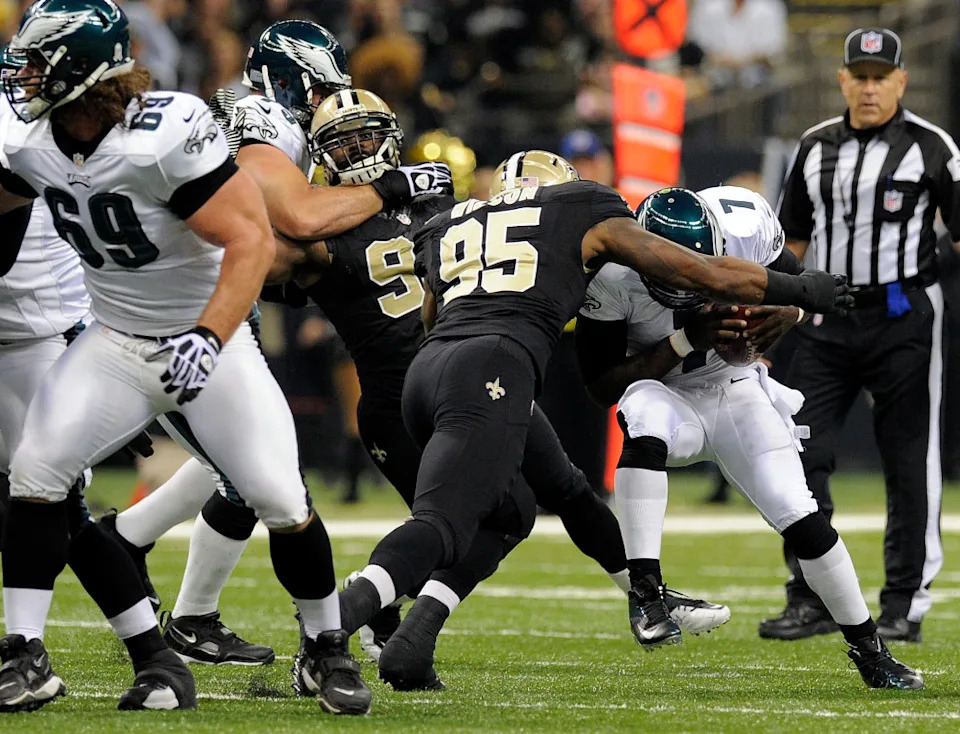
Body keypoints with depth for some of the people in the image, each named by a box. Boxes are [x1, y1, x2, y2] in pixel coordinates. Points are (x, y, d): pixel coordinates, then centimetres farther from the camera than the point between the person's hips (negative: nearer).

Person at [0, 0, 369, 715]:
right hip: (115, 342, 5)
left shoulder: (168, 133, -29)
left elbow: (251, 239, -30)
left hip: (207, 336, -5)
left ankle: (330, 651, 15)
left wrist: (208, 338, -40)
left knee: (281, 499, -8)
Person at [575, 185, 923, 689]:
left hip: (737, 389, 2)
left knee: (802, 521, -8)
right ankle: (644, 589, -33)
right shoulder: (611, 273, -27)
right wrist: (683, 340, -31)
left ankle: (868, 650, 9)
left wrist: (789, 311, -25)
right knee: (645, 428, -38)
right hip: (667, 396, -2)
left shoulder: (744, 230, -22)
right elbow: (602, 383, -20)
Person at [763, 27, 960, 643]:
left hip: (904, 316, -5)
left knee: (910, 464, -1)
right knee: (800, 454, -1)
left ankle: (906, 608, 5)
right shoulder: (817, 146, 10)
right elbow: (792, 239, 18)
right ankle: (812, 601, 5)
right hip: (829, 317, 5)